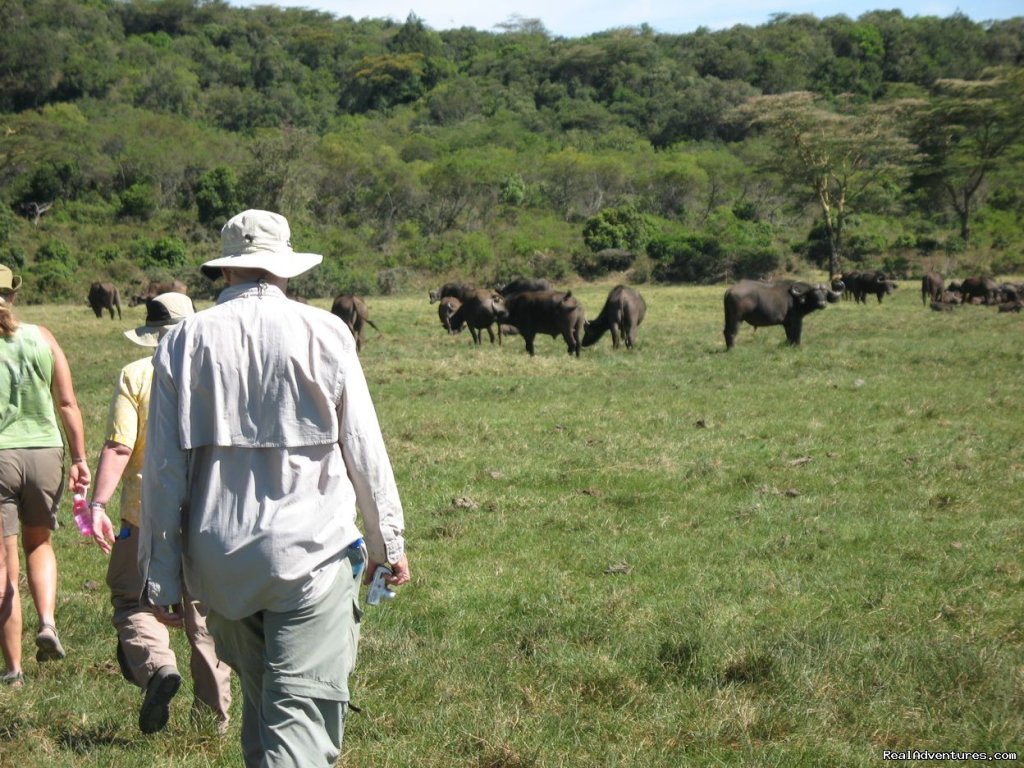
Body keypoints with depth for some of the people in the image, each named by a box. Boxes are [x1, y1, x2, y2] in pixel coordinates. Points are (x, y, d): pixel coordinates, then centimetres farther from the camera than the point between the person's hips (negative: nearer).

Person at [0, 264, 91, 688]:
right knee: (39, 543, 25)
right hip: (44, 450, 3)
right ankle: (47, 622, 2)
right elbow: (68, 403, 0)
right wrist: (79, 459, 5)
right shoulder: (41, 339, 1)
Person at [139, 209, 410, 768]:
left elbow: (163, 469, 1)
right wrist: (387, 539, 13)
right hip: (311, 553, -3)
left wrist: (160, 573, 6)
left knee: (259, 699, 20)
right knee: (302, 712, -6)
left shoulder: (184, 341, 3)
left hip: (220, 559, 3)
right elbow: (364, 449, 1)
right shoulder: (324, 333, -2)